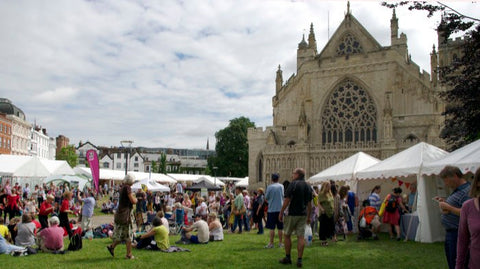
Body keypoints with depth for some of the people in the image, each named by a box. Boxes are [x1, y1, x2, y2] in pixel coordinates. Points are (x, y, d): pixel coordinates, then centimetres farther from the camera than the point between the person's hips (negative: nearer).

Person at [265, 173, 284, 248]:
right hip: (280, 209, 3)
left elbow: (266, 198, -3)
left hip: (272, 209, -3)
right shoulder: (281, 186, 2)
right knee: (280, 228, 9)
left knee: (272, 228, 0)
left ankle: (271, 243, 0)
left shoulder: (269, 187, -9)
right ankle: (280, 243, 13)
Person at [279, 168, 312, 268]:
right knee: (301, 236, 3)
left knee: (287, 235, 9)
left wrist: (281, 213, -6)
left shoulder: (293, 184, -11)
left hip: (292, 214, -5)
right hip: (303, 215, 5)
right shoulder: (308, 186, 8)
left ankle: (288, 258, 15)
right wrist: (308, 217, 19)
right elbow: (309, 203, 12)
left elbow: (287, 200, -13)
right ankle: (299, 260, 2)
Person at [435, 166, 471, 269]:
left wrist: (448, 207, -23)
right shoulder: (457, 190, 13)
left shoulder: (467, 192, -20)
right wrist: (445, 202, 9)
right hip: (449, 232, 10)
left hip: (457, 233, -10)